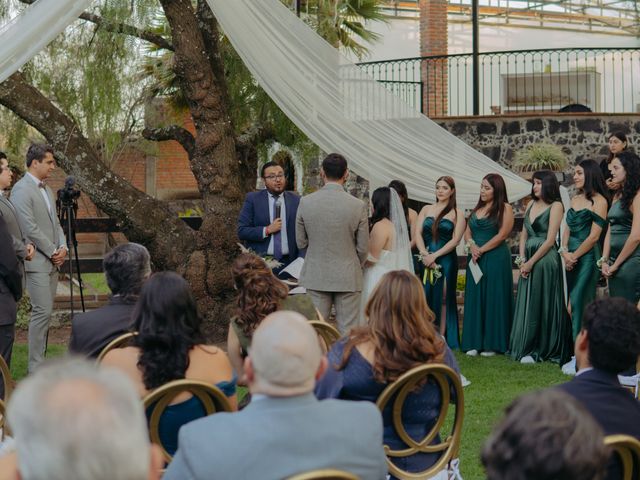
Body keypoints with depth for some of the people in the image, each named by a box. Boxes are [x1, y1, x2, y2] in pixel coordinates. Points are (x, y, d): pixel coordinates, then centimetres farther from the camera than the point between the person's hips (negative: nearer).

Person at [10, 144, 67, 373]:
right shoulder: (22, 189, -12)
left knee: (44, 312, 9)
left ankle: (40, 360, 14)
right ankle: (36, 367, -6)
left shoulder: (46, 189, 17)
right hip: (37, 261, -8)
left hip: (52, 261, 8)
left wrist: (62, 247, 3)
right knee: (42, 312, -10)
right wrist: (52, 251, -12)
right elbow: (29, 227, -17)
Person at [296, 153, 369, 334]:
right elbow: (363, 248, -2)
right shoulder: (358, 206, -10)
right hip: (348, 278, -1)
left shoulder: (306, 202, -6)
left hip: (315, 276, 1)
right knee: (348, 332, 4)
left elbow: (301, 242, 4)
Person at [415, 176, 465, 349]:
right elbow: (417, 233, 4)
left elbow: (455, 240, -5)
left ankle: (441, 338, -1)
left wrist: (434, 255, -13)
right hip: (426, 260, 3)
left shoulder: (457, 213, 3)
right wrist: (424, 254, -11)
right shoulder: (426, 209, 13)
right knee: (425, 297, 1)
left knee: (443, 298, -3)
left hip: (446, 260, -3)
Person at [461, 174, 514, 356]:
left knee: (493, 299, -3)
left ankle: (492, 343, 1)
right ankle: (474, 343, 6)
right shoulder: (477, 209, 17)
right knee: (474, 299, 4)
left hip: (496, 259, -6)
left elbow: (502, 235, -11)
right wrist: (471, 245, -7)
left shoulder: (505, 209, -4)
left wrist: (481, 250, -11)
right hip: (475, 259, 6)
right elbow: (467, 232, 14)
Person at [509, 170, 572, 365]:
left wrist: (531, 262, -12)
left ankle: (540, 350, 1)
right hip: (528, 260, 7)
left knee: (542, 304, -4)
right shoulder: (531, 205, 14)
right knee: (526, 304, 7)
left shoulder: (555, 206, -6)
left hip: (545, 260, -7)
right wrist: (522, 259, 0)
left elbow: (550, 240, -12)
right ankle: (526, 349, 12)